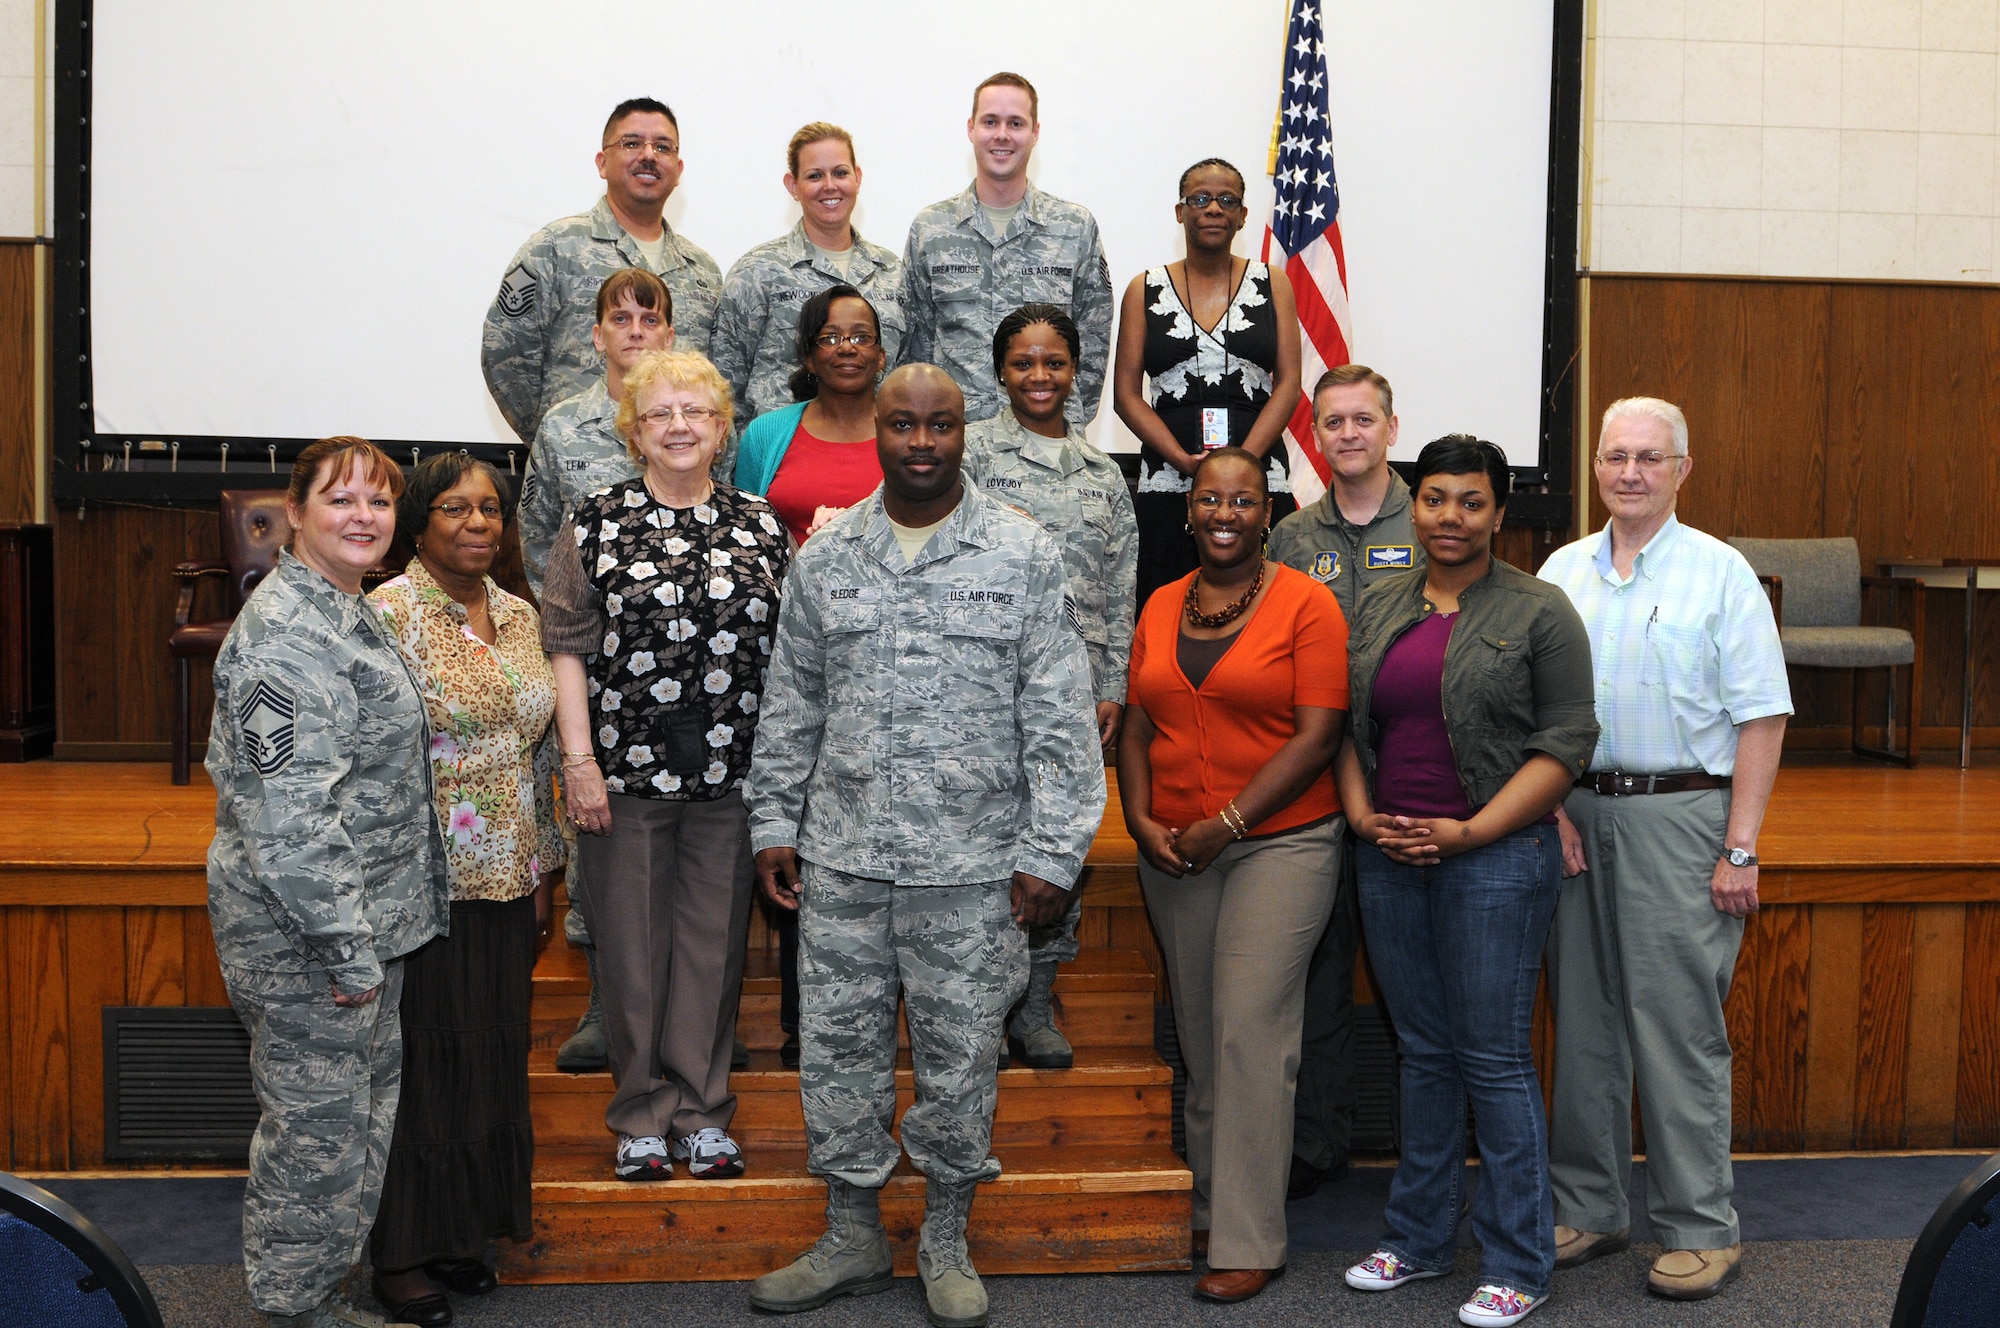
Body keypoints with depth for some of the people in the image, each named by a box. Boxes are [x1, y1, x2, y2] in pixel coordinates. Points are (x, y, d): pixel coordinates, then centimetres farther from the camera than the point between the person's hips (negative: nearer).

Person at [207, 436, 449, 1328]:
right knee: (318, 1123, 3)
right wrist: (348, 948, -23)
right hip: (306, 936, -10)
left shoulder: (346, 611, 12)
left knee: (361, 1109, 19)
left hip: (362, 923, 10)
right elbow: (288, 815, -26)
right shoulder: (287, 635, -21)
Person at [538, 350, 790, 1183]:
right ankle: (642, 1114, 20)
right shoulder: (596, 524, 2)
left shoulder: (761, 527, 8)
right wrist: (579, 760, -8)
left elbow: (789, 648, 10)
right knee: (631, 942, 6)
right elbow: (568, 649, -1)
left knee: (715, 940, 8)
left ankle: (701, 1109, 22)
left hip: (732, 772, 2)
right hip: (627, 770, -2)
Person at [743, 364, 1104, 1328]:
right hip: (840, 860, 3)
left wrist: (1050, 853, -8)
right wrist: (775, 826, 9)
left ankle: (946, 1242, 26)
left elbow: (1058, 716, -3)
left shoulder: (1022, 554, -1)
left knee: (960, 1058, 7)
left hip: (972, 865, -3)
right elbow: (790, 706, 13)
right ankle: (852, 1239, 27)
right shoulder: (824, 557, 7)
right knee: (838, 1048, 10)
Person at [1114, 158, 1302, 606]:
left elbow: (1288, 383, 4)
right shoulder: (1145, 290, 12)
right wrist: (1183, 460, -10)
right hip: (1167, 483, 0)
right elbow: (1126, 393, 5)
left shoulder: (1272, 283, 12)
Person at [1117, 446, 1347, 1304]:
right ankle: (1211, 1208, 23)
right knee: (1199, 1033, 11)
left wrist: (1227, 823, -14)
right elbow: (1137, 729, 13)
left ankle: (1249, 1242, 0)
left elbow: (1316, 734, -11)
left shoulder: (1305, 603, -5)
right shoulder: (1161, 607, 11)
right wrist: (1140, 821, -3)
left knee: (1250, 1030, -8)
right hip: (1173, 854, 5)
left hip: (1281, 842, -5)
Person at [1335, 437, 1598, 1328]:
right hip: (1387, 855, 5)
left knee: (1494, 1058, -2)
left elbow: (1567, 741, -8)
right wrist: (1362, 816, -1)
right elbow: (1346, 724, 14)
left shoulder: (1539, 612, -4)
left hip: (1495, 856, -5)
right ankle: (1418, 1239, 26)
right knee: (1423, 1051, 14)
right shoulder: (1378, 604, 12)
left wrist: (1471, 832, -15)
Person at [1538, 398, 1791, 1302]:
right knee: (1583, 1018, 10)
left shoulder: (1720, 574, -1)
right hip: (1579, 813, 4)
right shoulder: (1562, 571, 10)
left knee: (1678, 1024, -2)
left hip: (1679, 815, -4)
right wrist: (1552, 808, 1)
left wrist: (1740, 850, -10)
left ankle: (1701, 1228, 10)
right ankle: (1587, 1208, 22)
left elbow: (1761, 719, -5)